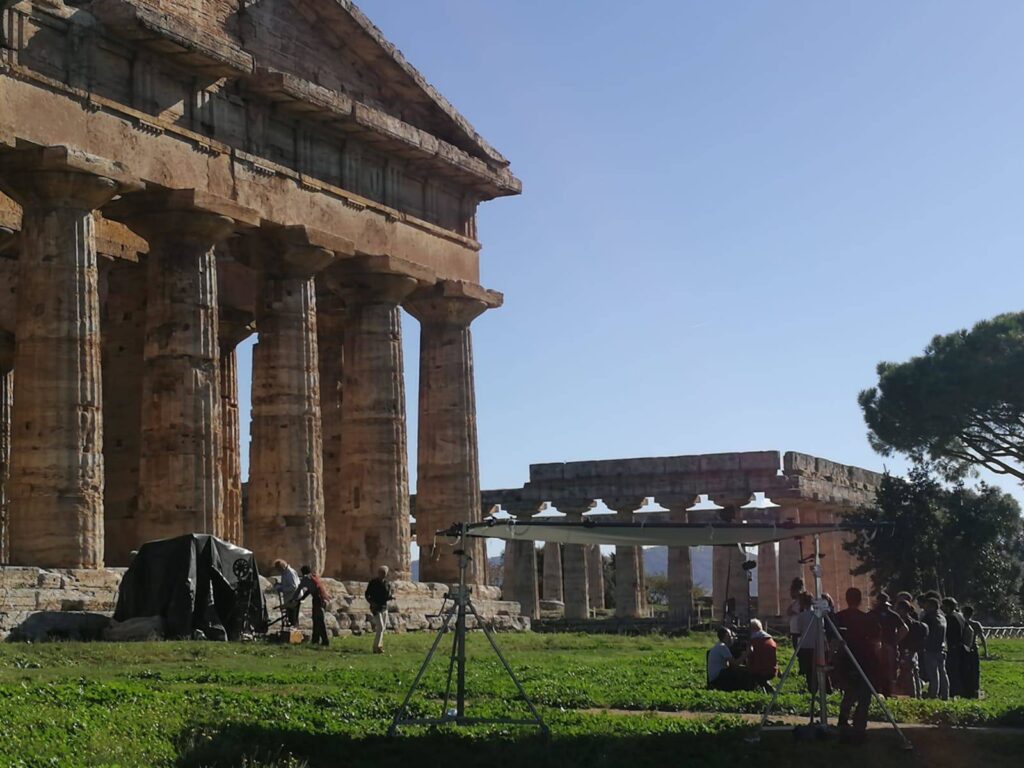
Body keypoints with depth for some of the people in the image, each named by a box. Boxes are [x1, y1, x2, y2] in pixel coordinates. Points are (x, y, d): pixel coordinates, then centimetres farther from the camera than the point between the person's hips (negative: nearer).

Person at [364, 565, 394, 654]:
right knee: (380, 627, -15)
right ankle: (376, 647, -10)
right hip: (376, 608, -5)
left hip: (384, 608, 5)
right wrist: (371, 602, -16)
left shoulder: (387, 583, 5)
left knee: (382, 628, 11)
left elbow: (388, 596, 11)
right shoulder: (373, 582, -5)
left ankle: (379, 645, 27)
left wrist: (391, 597, -12)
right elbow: (366, 594, 0)